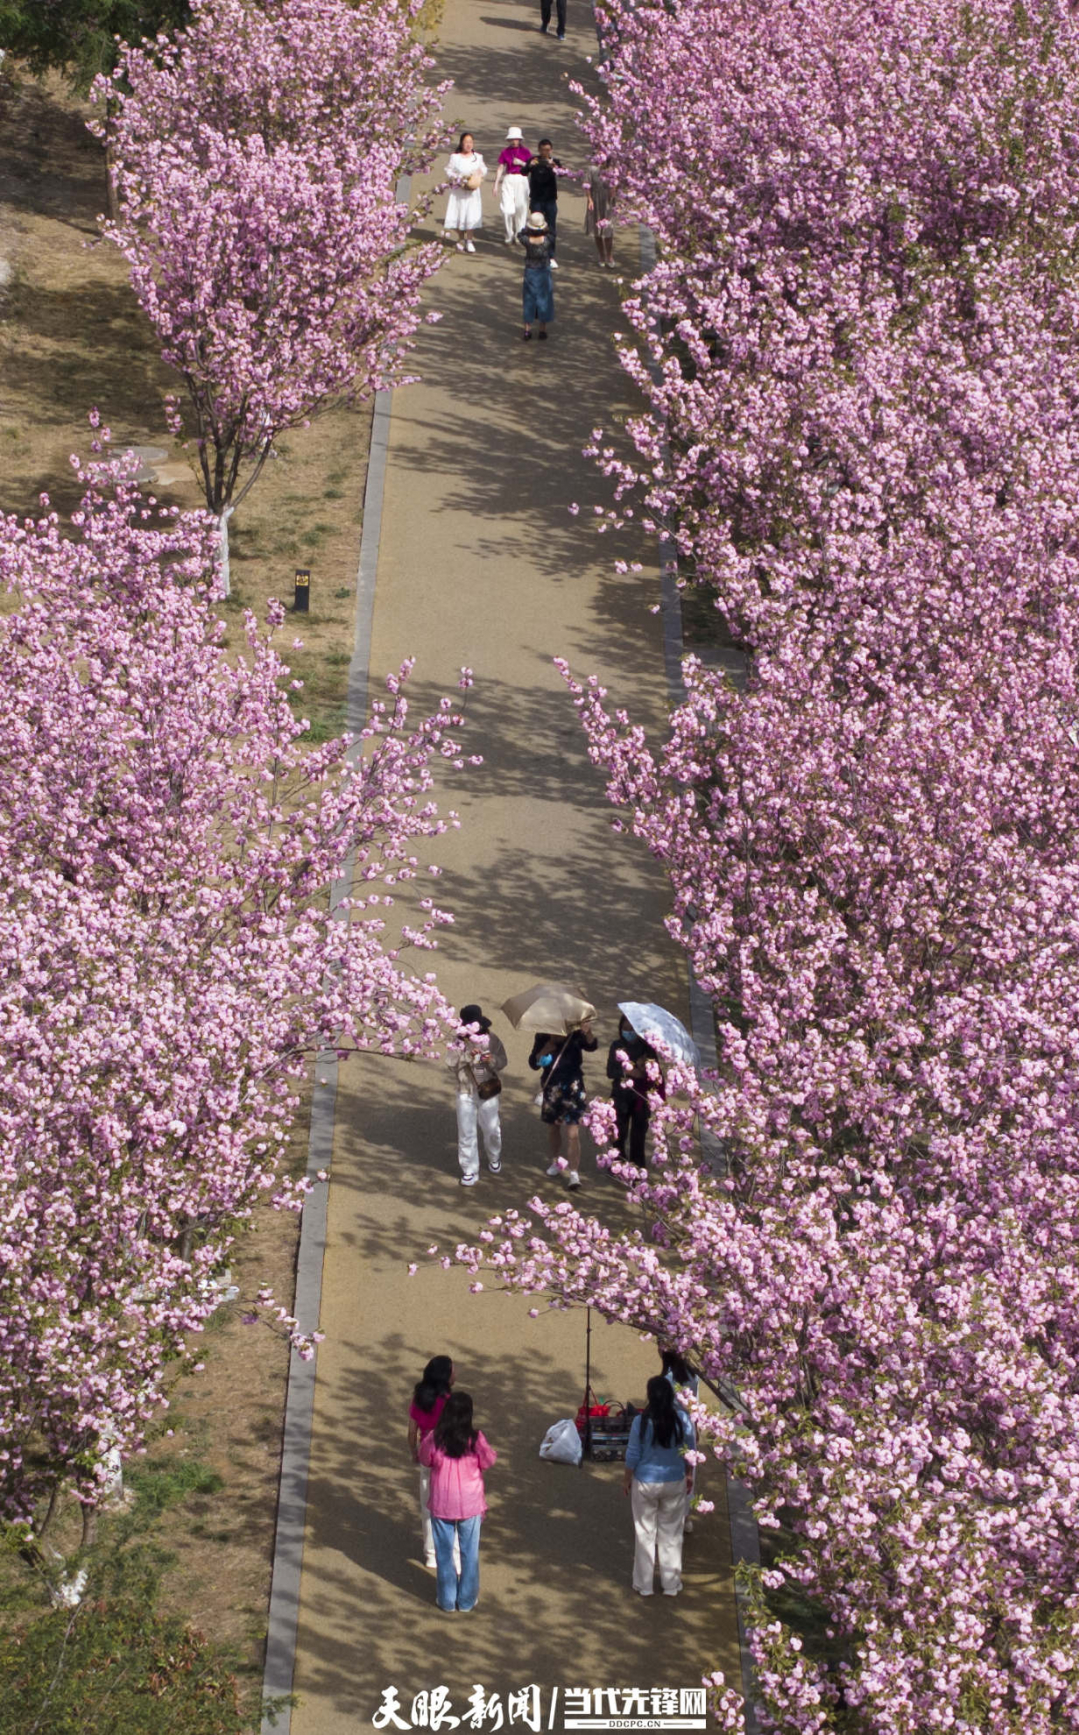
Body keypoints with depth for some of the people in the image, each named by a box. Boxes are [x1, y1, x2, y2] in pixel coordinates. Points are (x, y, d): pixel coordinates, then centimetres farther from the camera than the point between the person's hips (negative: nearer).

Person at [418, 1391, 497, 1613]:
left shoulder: (434, 1440, -15)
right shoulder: (475, 1439, -17)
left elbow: (425, 1460, 2)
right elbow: (487, 1462, -3)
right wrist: (491, 1453, 16)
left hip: (442, 1505, 0)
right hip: (470, 1504, 0)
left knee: (444, 1553, 14)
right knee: (470, 1553, 14)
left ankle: (446, 1600, 22)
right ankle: (467, 1600, 22)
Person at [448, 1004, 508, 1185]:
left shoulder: (492, 1040, -4)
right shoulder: (459, 1042, -8)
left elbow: (503, 1062, -1)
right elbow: (452, 1064, -13)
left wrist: (492, 1060, -22)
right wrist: (468, 1056, -27)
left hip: (488, 1092, 1)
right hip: (466, 1093, -1)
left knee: (491, 1129, 14)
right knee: (466, 1133, 1)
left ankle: (494, 1158, 42)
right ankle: (469, 1170, 10)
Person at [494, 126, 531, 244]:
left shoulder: (525, 152, 5)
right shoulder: (505, 152, 6)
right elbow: (500, 168, 7)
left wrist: (521, 163, -11)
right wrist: (496, 185, 4)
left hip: (522, 180, 0)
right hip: (508, 180, 0)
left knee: (521, 207, -1)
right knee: (507, 208, -7)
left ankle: (519, 236, 12)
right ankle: (509, 236, 4)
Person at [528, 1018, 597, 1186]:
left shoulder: (575, 1036, -12)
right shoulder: (543, 1038, -4)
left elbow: (591, 1046, -31)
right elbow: (534, 1064, -5)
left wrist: (587, 1033, -53)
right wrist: (544, 1051, -24)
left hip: (573, 1090, -3)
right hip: (551, 1090, 3)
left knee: (572, 1133, -10)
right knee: (553, 1128, 19)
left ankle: (573, 1173, -7)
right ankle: (555, 1161, 41)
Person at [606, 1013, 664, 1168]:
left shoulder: (646, 1047, -2)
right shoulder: (617, 1046, 0)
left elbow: (656, 1073, -3)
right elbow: (610, 1072, -6)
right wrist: (628, 1072, -20)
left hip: (641, 1098, 0)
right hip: (621, 1097, 0)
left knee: (638, 1133, 7)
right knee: (619, 1133, 3)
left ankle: (637, 1166, 18)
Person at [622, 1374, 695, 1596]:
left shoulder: (641, 1422, -20)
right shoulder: (682, 1419, -13)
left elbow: (633, 1455, -12)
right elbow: (691, 1451, -1)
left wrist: (627, 1480, 4)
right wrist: (688, 1475, 16)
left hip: (645, 1484, -2)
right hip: (674, 1482, 2)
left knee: (645, 1532, 14)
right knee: (671, 1532, 16)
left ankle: (644, 1585, 23)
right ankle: (671, 1584, 25)